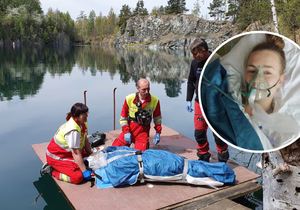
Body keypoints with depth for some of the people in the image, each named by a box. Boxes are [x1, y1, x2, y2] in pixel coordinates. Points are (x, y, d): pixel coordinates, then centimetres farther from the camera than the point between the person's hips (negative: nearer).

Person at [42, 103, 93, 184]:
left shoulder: (82, 123, -3)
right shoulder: (73, 130, -31)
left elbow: (85, 140, 6)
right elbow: (76, 153, -30)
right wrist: (84, 171, -27)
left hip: (67, 153, 10)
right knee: (78, 177, -22)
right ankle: (52, 171, -2)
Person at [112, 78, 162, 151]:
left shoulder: (155, 101, -10)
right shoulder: (129, 99, -11)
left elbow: (157, 118, 6)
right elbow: (123, 117, -1)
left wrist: (158, 133, 0)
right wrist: (126, 132, -10)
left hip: (143, 131, -1)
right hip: (130, 129, 1)